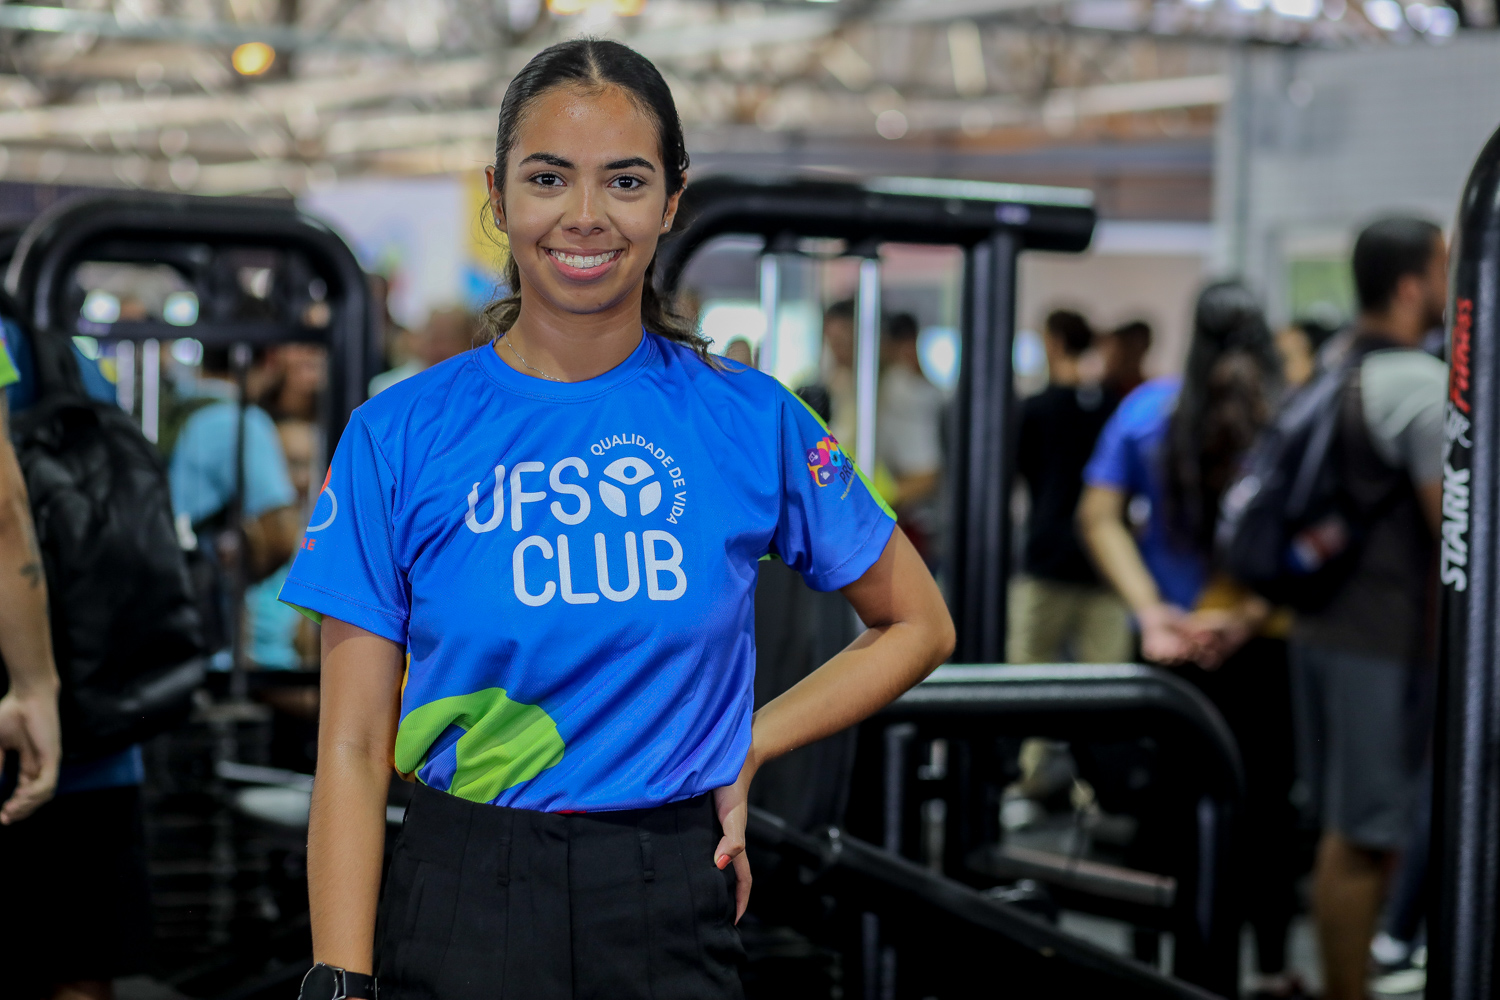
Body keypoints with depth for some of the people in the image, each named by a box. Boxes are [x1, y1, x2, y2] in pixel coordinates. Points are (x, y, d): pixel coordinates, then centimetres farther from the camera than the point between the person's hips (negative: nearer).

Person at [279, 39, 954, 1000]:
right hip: (463, 913, -1)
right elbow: (353, 751, -4)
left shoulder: (750, 418, -1)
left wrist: (747, 749, 1)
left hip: (673, 917, 1)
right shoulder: (399, 434, -3)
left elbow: (919, 628, 11)